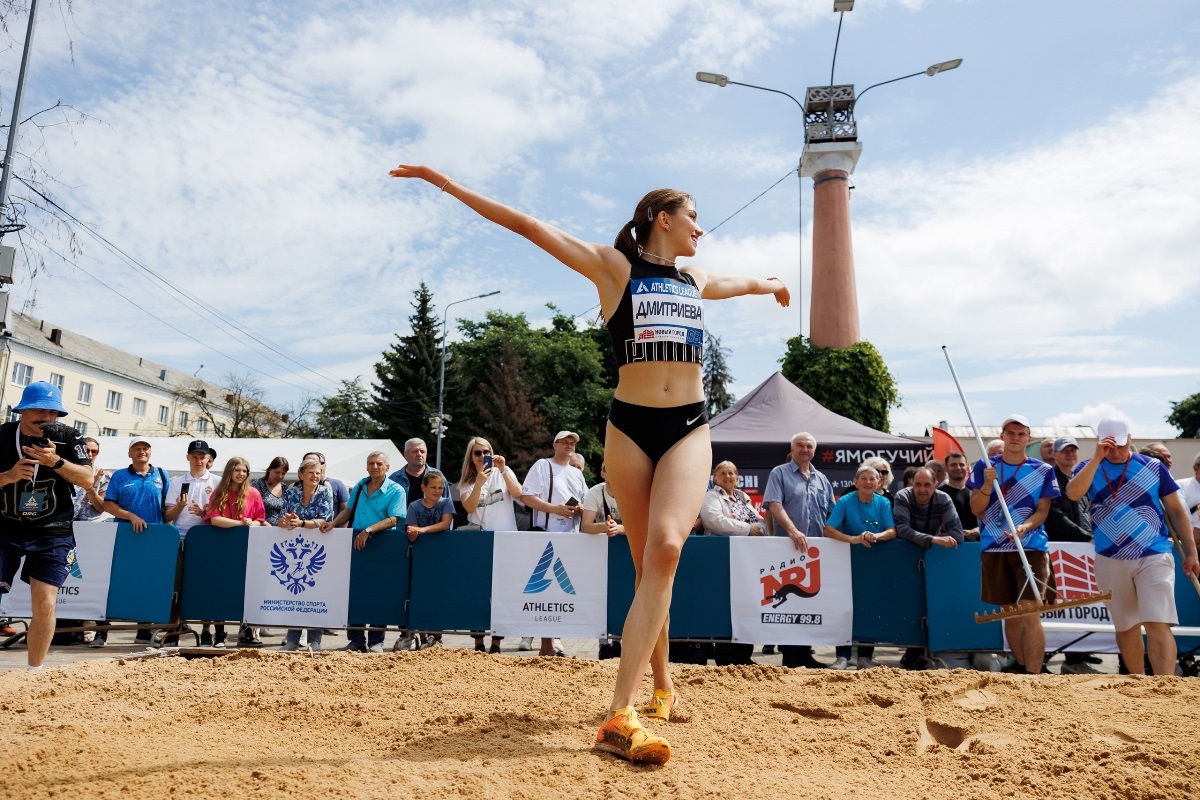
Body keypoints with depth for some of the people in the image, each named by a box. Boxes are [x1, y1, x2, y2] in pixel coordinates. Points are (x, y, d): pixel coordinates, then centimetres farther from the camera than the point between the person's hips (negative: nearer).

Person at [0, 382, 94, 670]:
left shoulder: (68, 437, -4)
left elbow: (87, 480, -12)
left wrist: (56, 461, -27)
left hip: (52, 535, 0)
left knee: (45, 605, -4)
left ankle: (33, 672, 11)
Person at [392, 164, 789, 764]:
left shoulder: (698, 282, 20)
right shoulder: (615, 267, 5)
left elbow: (745, 281, 44)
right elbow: (527, 225, 0)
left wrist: (770, 285, 62)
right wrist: (442, 181, -2)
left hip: (689, 428, 2)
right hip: (630, 425, -2)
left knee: (665, 548, -21)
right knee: (646, 565, 3)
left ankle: (621, 716, -23)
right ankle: (662, 684, 25)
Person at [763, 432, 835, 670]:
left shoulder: (821, 479, 17)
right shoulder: (780, 474, 1)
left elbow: (832, 514, 18)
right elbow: (774, 505, -12)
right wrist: (793, 531, -23)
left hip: (817, 549, 5)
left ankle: (805, 653, 16)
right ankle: (789, 655, 5)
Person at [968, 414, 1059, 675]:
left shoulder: (1043, 471, 4)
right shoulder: (985, 467, 6)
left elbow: (1042, 511, -1)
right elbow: (976, 510, 1)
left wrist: (1024, 527, -20)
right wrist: (988, 483, -16)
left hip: (1031, 548, -2)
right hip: (995, 549, 2)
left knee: (1030, 614, -12)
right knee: (1010, 614, 11)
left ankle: (1033, 675, -8)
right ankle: (1020, 667, 26)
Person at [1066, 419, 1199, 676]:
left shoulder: (1153, 466, 3)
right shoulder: (1089, 467, 3)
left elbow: (1176, 510, 8)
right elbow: (1073, 493, -18)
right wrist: (1097, 458, -20)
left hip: (1154, 557, -2)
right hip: (1110, 561, 2)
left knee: (1158, 625, -13)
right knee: (1126, 627, 13)